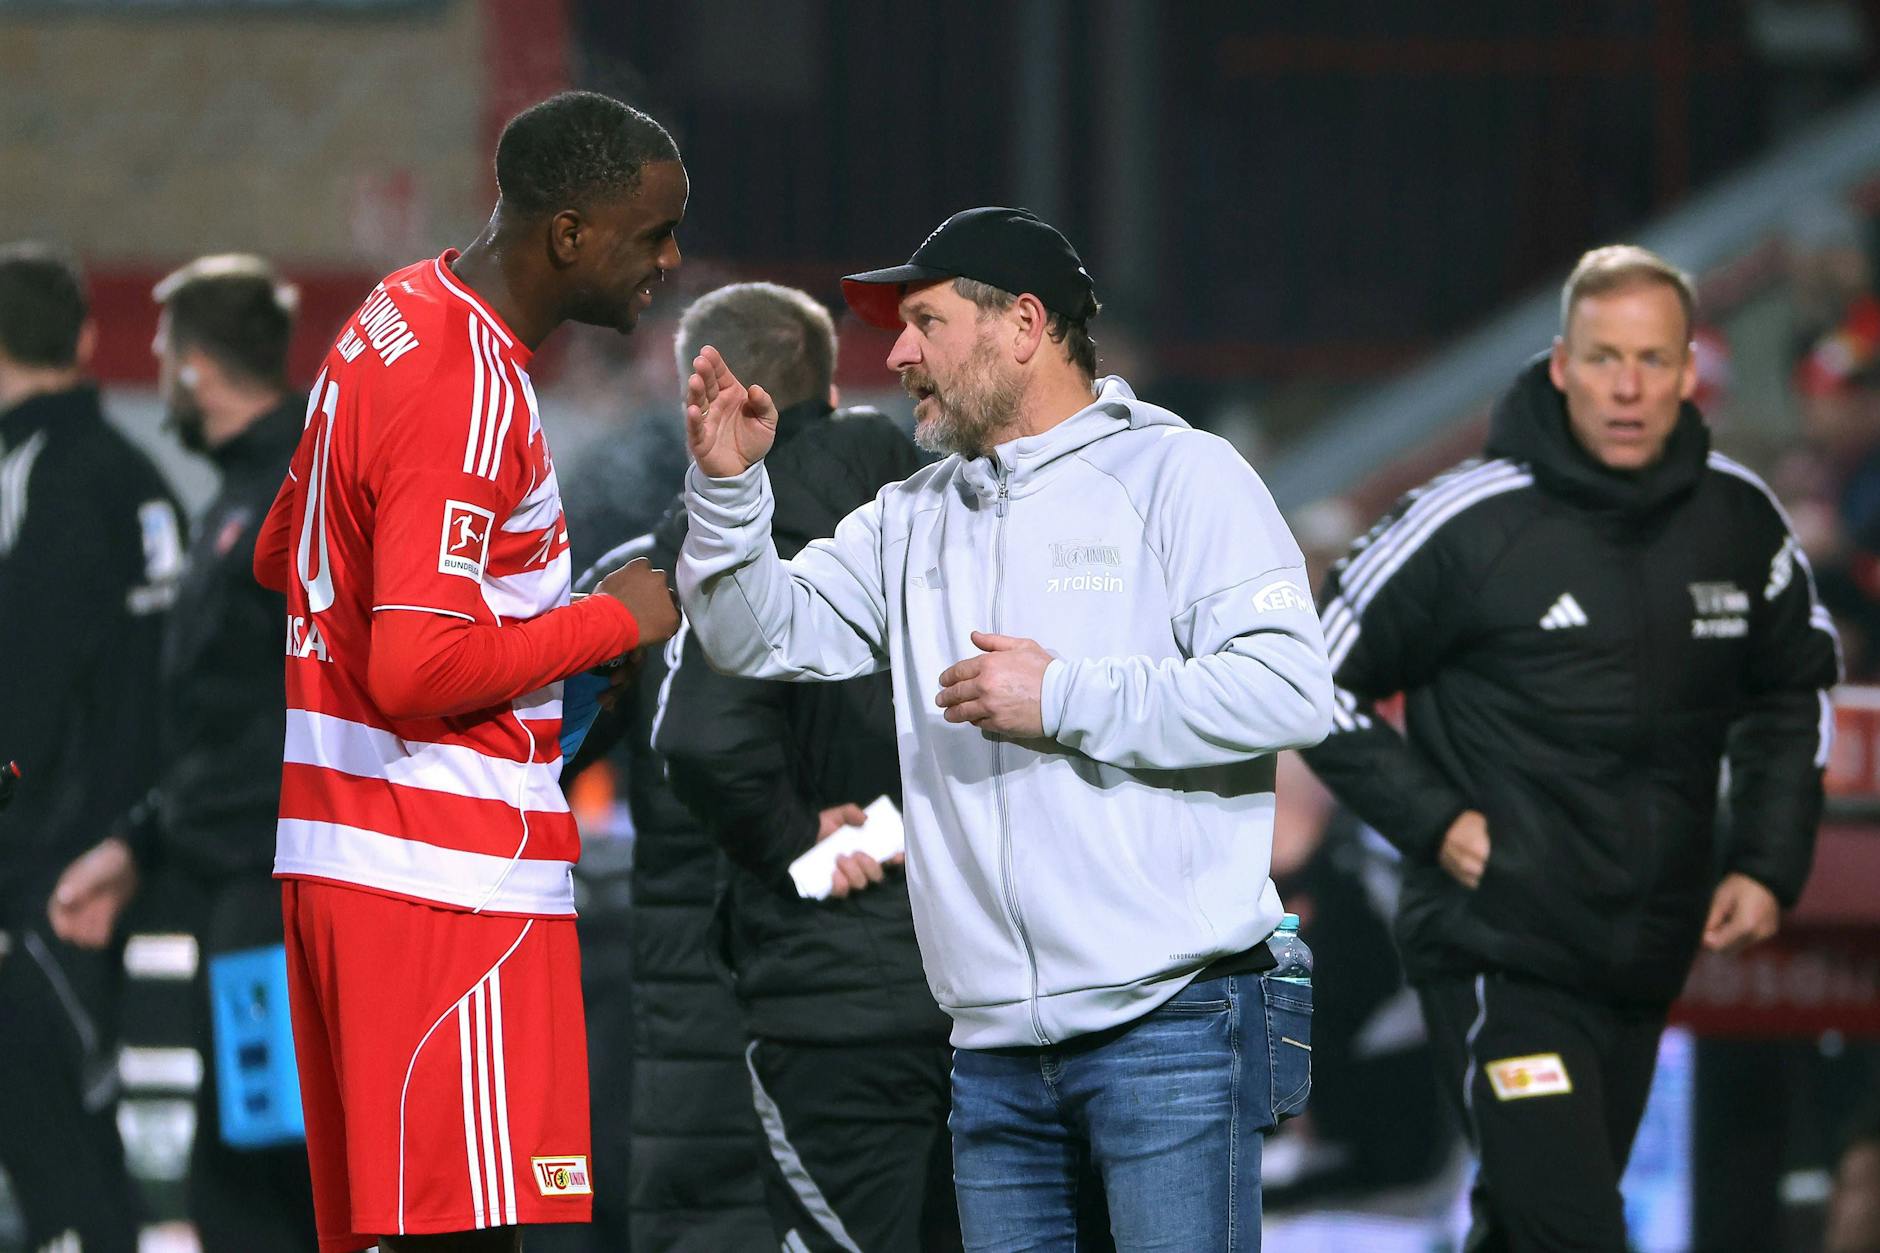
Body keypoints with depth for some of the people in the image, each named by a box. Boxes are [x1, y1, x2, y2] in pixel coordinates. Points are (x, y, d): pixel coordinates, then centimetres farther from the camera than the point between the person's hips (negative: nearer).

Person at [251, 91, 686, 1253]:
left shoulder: (400, 318, 13)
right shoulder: (472, 395, -18)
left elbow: (285, 556, 27)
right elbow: (419, 670, -24)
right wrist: (615, 619, -11)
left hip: (340, 842, 10)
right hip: (449, 879, -10)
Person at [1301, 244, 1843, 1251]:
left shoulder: (1740, 523, 3)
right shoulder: (1472, 524, -12)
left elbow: (1793, 692, 21)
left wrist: (1769, 863, 9)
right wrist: (1430, 820, -10)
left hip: (1645, 968, 6)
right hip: (1499, 965, -6)